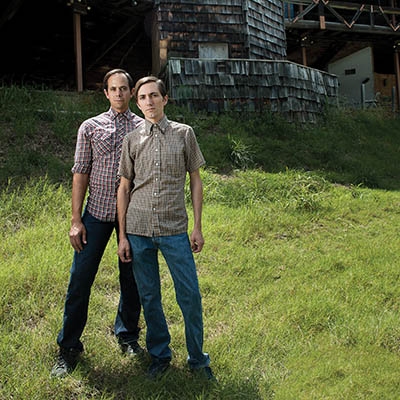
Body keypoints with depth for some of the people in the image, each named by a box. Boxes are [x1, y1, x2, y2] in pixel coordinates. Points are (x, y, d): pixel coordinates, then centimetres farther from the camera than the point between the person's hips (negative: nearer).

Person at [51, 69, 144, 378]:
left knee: (132, 278, 10)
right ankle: (69, 347, 14)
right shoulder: (91, 127, 3)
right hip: (98, 211, 0)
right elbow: (81, 174, 2)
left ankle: (128, 335, 31)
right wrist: (76, 220, -3)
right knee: (80, 279, 0)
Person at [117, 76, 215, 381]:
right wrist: (123, 236, 4)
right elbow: (124, 188, 8)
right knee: (149, 298, 9)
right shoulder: (132, 140, 6)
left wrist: (198, 227, 2)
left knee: (190, 295, 0)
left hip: (175, 230, -1)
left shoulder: (184, 134, 4)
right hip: (139, 230, 1)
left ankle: (197, 359, 19)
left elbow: (195, 181, 6)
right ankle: (160, 356, 27)